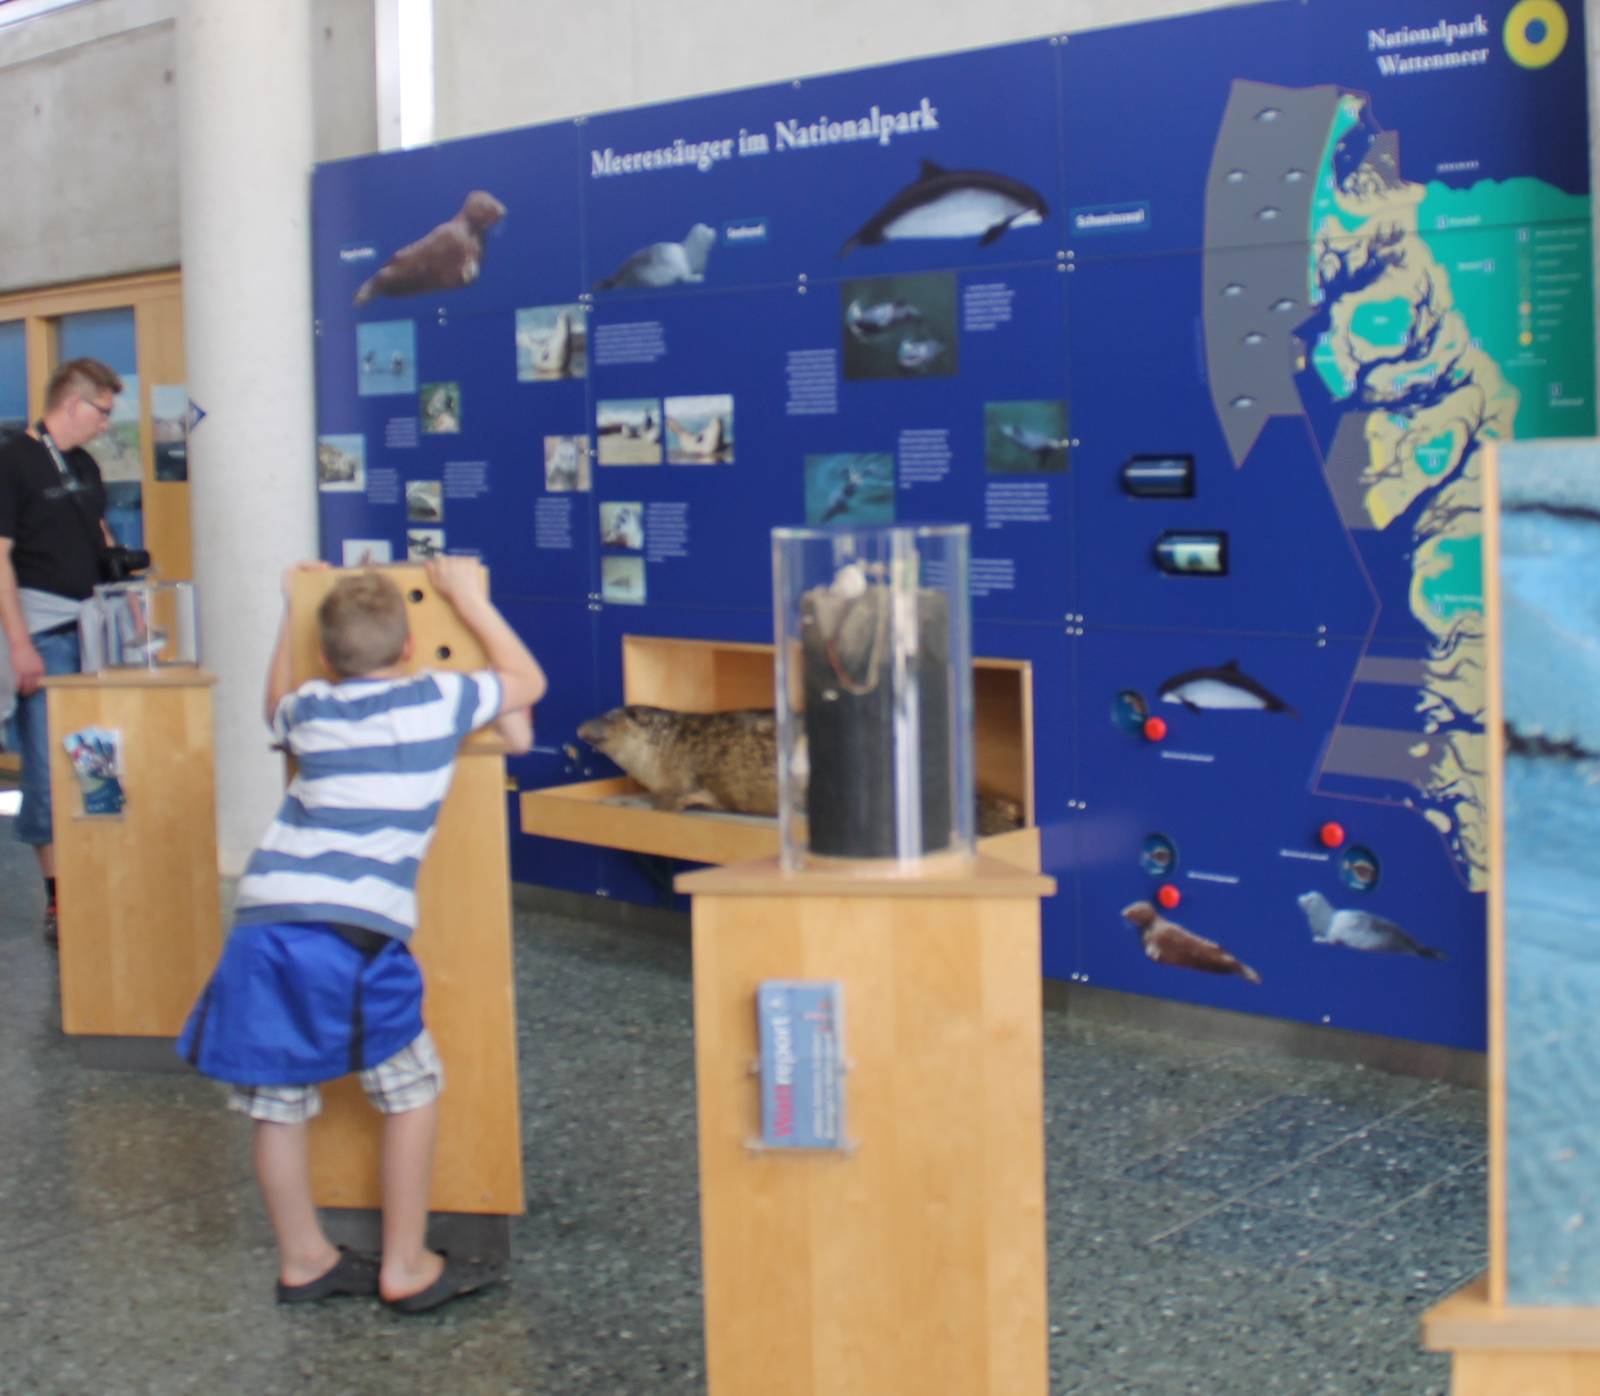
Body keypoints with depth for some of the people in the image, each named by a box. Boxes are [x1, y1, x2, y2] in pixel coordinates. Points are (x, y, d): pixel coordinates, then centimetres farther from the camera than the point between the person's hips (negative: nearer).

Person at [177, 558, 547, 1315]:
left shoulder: (310, 710, 17)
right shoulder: (438, 700, 6)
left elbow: (276, 704, 43)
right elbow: (528, 681, 23)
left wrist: (292, 612, 45)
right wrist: (470, 598, 28)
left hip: (263, 921, 4)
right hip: (353, 932, -4)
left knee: (279, 1100, 15)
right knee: (411, 1088, 12)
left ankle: (302, 1260, 29)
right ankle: (406, 1267, 17)